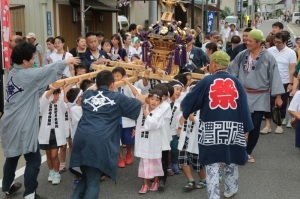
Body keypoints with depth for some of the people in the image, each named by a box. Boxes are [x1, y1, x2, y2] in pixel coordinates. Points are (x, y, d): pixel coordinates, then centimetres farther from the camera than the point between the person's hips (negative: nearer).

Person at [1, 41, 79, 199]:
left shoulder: (13, 73, 7)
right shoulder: (27, 75, -18)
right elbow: (49, 70, -9)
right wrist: (67, 61, 5)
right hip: (22, 125, -9)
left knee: (13, 155, 23)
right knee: (33, 160, 2)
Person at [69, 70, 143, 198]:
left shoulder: (87, 94, 21)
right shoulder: (118, 98, 12)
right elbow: (139, 102, 28)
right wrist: (141, 98, 49)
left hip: (81, 137, 5)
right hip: (99, 141, -4)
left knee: (87, 177, 22)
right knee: (93, 182, 1)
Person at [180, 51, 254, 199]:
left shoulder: (207, 81, -5)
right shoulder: (235, 81, 1)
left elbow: (190, 100, 4)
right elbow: (243, 106, 1)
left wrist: (185, 113, 25)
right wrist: (246, 128, 7)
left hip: (212, 128, -2)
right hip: (233, 127, 3)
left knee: (212, 162, 4)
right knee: (231, 160, 19)